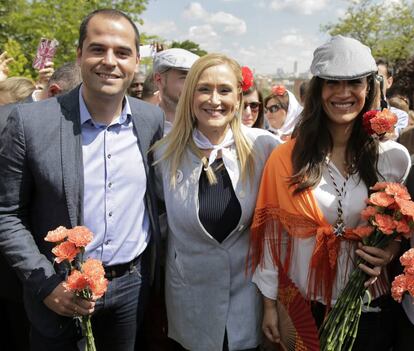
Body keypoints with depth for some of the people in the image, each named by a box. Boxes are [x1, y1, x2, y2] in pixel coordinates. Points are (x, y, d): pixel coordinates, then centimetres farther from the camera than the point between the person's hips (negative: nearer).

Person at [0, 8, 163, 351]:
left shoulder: (153, 119, -4)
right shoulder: (30, 121, -14)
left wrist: (150, 262, 10)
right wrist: (45, 283, -14)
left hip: (132, 283, 3)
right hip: (60, 289, -2)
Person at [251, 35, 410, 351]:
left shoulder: (394, 157, -6)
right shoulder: (287, 158, -7)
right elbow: (272, 233, -3)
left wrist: (393, 250, -13)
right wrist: (270, 303, 0)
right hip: (302, 303, 0)